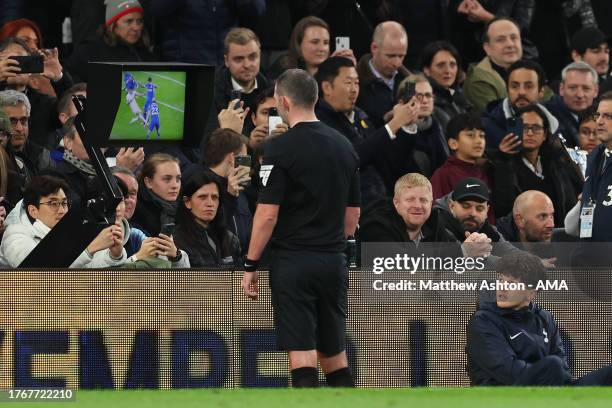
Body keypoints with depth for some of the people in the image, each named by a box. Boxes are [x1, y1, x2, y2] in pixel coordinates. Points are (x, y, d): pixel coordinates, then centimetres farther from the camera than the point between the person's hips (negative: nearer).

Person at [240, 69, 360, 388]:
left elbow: (268, 214, -14)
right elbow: (352, 215, 13)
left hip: (293, 262, -6)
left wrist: (251, 265, -7)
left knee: (301, 353, -7)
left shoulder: (281, 147, -11)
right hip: (333, 262, 6)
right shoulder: (344, 146, 9)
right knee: (334, 353, 14)